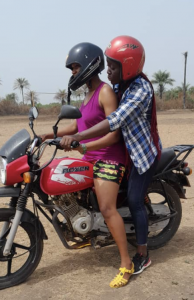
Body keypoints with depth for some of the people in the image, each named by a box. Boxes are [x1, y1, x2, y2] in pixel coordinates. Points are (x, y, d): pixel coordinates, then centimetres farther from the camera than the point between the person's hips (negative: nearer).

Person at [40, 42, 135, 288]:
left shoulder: (106, 92, -14)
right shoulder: (89, 93, 15)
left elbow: (113, 134, -21)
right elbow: (77, 124, 14)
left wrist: (83, 147, -32)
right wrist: (52, 134, 2)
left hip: (108, 158, -10)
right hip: (91, 157, 10)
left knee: (107, 209, -17)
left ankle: (126, 263, -7)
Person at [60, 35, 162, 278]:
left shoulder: (140, 89, -26)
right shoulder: (121, 86, 3)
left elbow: (114, 121, -39)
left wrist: (77, 137, -45)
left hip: (144, 151, -9)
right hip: (131, 148, 9)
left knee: (134, 201, -4)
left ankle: (143, 255, 13)